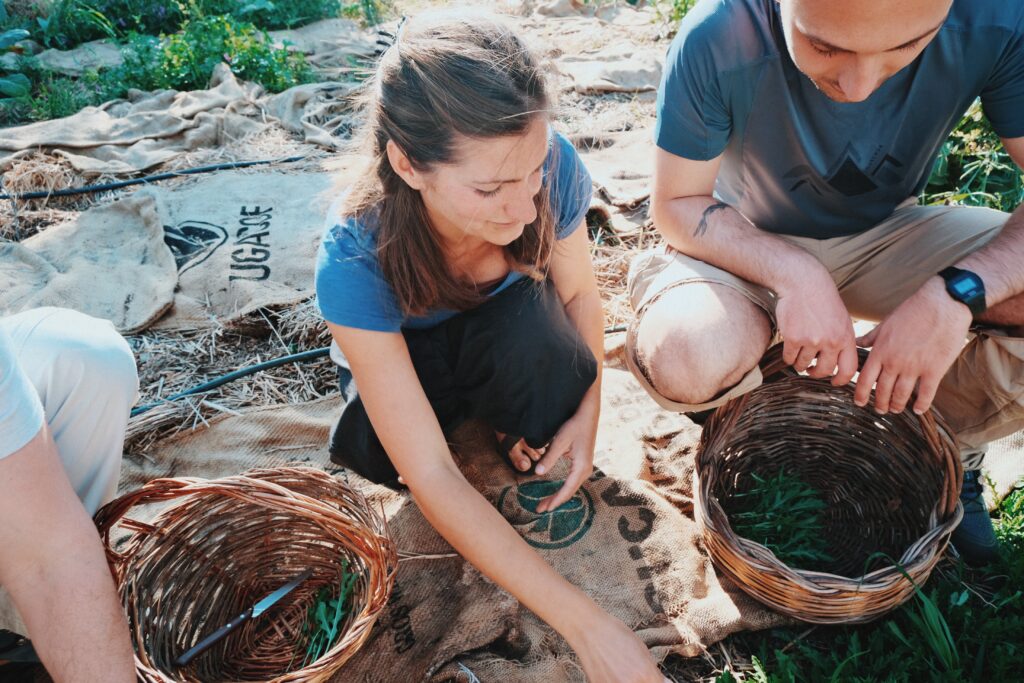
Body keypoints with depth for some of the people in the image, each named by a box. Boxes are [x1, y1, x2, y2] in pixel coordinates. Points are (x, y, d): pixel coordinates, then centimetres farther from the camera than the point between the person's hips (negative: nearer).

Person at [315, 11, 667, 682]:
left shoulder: (552, 164, -31)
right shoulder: (356, 260, -38)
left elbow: (580, 293, -9)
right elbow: (430, 476, -38)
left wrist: (586, 412, -26)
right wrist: (586, 623, -40)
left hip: (512, 344, 2)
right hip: (411, 357, -1)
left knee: (526, 318, -33)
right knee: (374, 447, -34)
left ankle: (542, 465, -2)